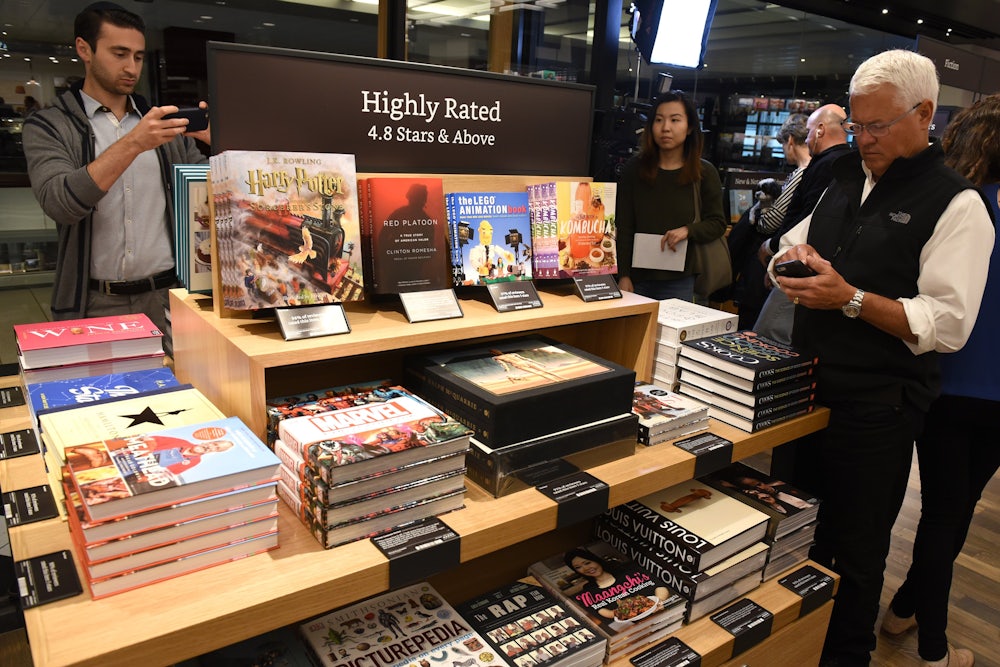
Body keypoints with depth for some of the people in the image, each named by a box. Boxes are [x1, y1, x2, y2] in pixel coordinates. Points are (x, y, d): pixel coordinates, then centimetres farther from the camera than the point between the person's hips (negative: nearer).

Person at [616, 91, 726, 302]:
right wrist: (623, 276, -6)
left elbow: (718, 223, 5)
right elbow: (624, 227, 0)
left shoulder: (705, 173, 1)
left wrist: (688, 230, -15)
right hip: (637, 278, 1)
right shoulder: (634, 169, 3)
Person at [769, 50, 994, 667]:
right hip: (808, 387, 6)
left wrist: (851, 298, -24)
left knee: (856, 553, 10)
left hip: (875, 410, -6)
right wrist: (794, 259, -5)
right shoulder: (845, 178, 9)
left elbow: (948, 323, -17)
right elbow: (791, 244, 17)